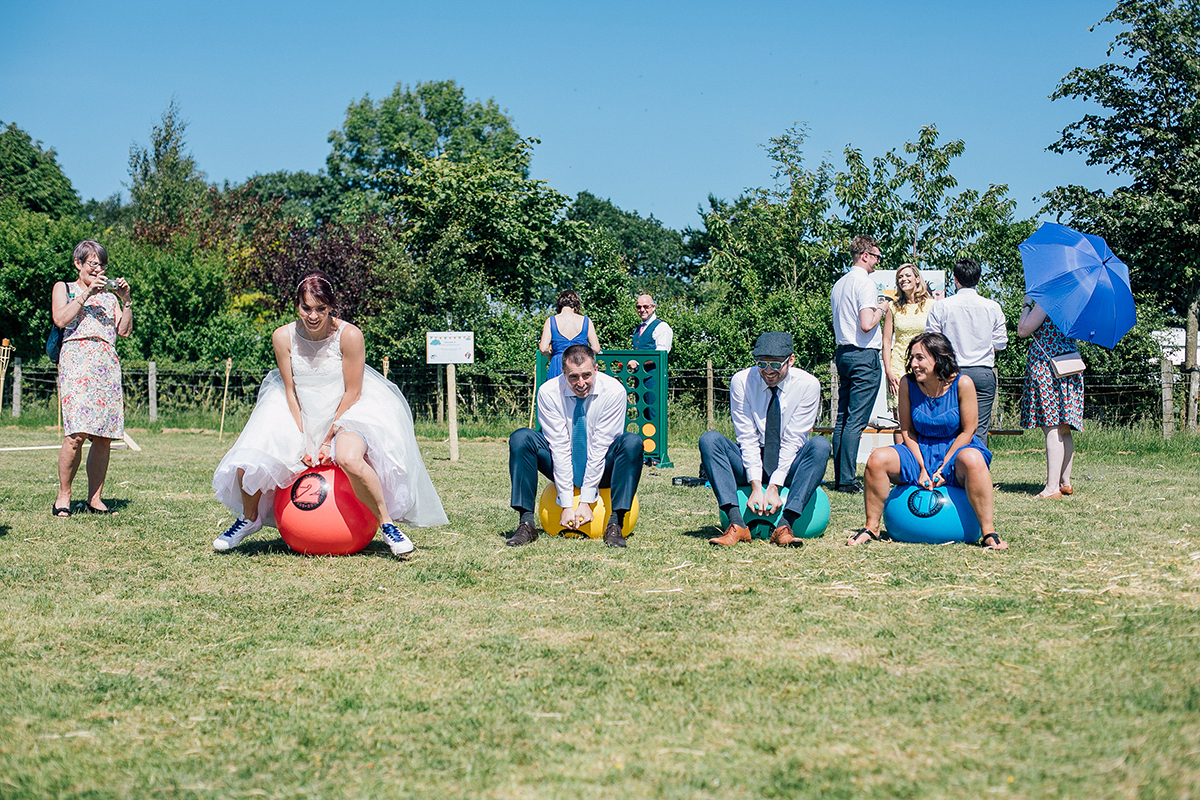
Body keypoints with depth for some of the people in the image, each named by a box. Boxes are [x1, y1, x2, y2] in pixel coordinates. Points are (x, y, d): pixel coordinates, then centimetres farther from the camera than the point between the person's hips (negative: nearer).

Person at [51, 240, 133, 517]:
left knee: (104, 437, -2)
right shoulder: (64, 288, 15)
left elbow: (125, 330, 14)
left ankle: (94, 499, 3)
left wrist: (126, 300, 2)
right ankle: (63, 496, -7)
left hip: (107, 363, 4)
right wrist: (86, 294, -7)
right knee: (76, 433, -17)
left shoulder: (109, 294, 25)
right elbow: (61, 319, -3)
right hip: (76, 359, -4)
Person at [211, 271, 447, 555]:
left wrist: (328, 440, -14)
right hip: (300, 412, 4)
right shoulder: (283, 337, -10)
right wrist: (303, 440, -11)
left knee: (350, 459, -36)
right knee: (249, 456, -14)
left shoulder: (349, 335, -19)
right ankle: (250, 518, 18)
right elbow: (290, 391, -3)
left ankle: (386, 523, -14)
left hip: (346, 410, -4)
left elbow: (352, 394, -13)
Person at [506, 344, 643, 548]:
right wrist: (566, 505, -23)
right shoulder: (548, 392, -17)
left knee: (632, 442, -30)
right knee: (520, 438, -22)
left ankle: (615, 524, -31)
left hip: (601, 469, -1)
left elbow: (600, 447, -21)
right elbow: (559, 447, -20)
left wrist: (586, 501, -23)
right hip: (562, 468, 1)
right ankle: (526, 523, -25)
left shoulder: (613, 391, -20)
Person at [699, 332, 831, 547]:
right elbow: (747, 438, -12)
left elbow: (793, 441, -15)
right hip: (751, 464, 1)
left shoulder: (808, 384, -12)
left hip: (789, 466, -1)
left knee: (820, 445, -31)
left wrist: (774, 487, -24)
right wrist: (755, 486, -23)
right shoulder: (742, 381, -10)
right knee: (709, 440, -24)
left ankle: (785, 525, -38)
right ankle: (737, 525, -36)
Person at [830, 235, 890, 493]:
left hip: (843, 353, 9)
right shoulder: (865, 283, -12)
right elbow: (866, 325, -21)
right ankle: (847, 481, -9)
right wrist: (881, 310, -3)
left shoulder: (839, 284, 15)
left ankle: (838, 478, 11)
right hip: (864, 355, -9)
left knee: (842, 418, 9)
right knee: (856, 421, -8)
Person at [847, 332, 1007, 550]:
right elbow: (907, 431, 2)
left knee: (973, 460, -39)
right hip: (920, 451, 3)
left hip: (955, 451, -3)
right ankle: (871, 528, -5)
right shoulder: (908, 384, -5)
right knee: (877, 459, -22)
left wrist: (943, 468, -14)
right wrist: (922, 468, -9)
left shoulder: (962, 384, -13)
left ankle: (988, 533, -31)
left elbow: (967, 431, -10)